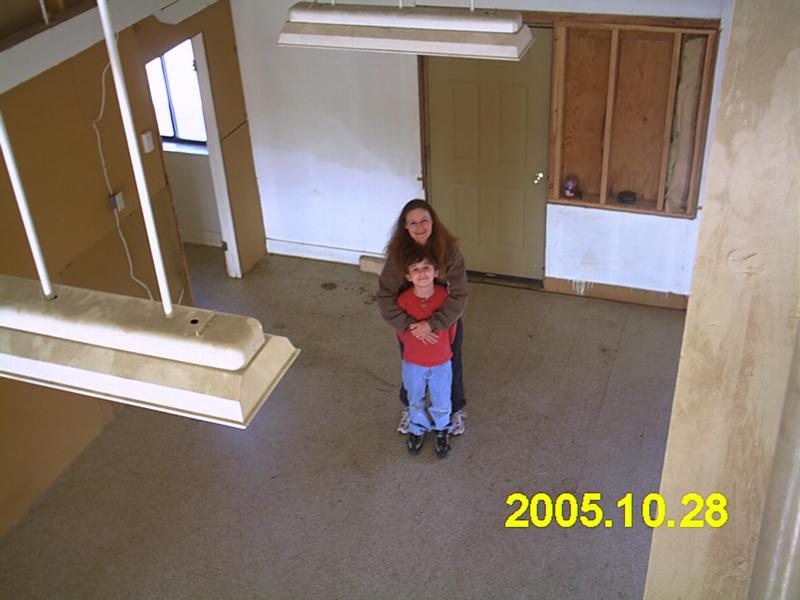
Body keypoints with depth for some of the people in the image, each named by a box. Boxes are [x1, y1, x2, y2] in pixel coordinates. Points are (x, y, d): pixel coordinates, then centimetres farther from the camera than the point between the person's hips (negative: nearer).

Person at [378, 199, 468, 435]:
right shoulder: (398, 254, -22)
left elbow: (459, 296, -25)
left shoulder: (449, 251, -25)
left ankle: (456, 410, 49)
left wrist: (433, 324, -31)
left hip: (446, 323, -1)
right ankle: (409, 408, 53)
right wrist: (409, 325, -29)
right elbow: (386, 297, -20)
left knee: (450, 368, 21)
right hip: (411, 324, 1)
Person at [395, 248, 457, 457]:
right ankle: (417, 429, 49)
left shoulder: (445, 296, -22)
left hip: (441, 362, 0)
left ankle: (442, 431, 46)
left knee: (441, 403, 19)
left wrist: (444, 346, 6)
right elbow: (400, 330, -4)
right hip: (413, 363, 0)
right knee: (415, 401, 23)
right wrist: (414, 344, 6)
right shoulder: (404, 300, -23)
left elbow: (452, 324, -4)